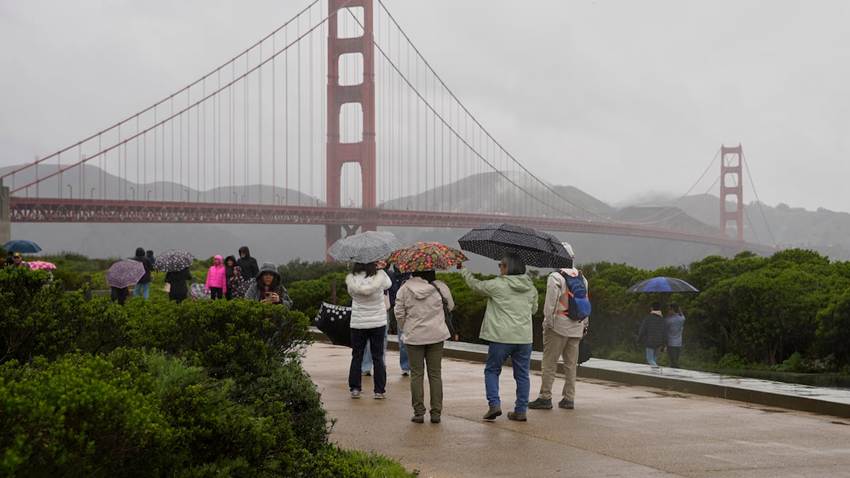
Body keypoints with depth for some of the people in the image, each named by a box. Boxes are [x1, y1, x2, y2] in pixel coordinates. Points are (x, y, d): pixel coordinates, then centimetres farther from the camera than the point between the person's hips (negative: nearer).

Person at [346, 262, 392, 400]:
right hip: (378, 323, -1)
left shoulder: (351, 279, -13)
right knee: (378, 357, 7)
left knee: (356, 356, 12)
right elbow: (388, 284, 3)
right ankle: (379, 390, 7)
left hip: (357, 324, 1)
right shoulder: (379, 276, -14)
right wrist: (381, 270, 11)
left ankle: (354, 388, 12)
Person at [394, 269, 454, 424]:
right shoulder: (439, 287, -6)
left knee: (416, 374, 6)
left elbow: (399, 313, -2)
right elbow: (450, 306, 6)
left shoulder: (404, 289, -6)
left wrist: (404, 330, 13)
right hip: (436, 335, 1)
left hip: (414, 336, -1)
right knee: (435, 374, 8)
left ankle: (418, 412, 3)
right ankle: (436, 412, 7)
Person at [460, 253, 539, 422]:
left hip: (501, 338, -4)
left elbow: (475, 284, 7)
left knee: (492, 370, 11)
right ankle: (521, 411, 12)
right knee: (522, 375, 11)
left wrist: (463, 269, 23)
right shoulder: (531, 288, 8)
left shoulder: (497, 285, -7)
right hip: (524, 338, 4)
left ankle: (494, 404, -2)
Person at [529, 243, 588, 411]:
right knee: (571, 364, 10)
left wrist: (547, 322, -5)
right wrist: (584, 325, 21)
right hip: (576, 328, 6)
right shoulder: (582, 278, 11)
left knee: (549, 363, -1)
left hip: (558, 327, -6)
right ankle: (569, 398, 11)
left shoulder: (555, 277, -10)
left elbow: (550, 303, -13)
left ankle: (545, 397, -1)